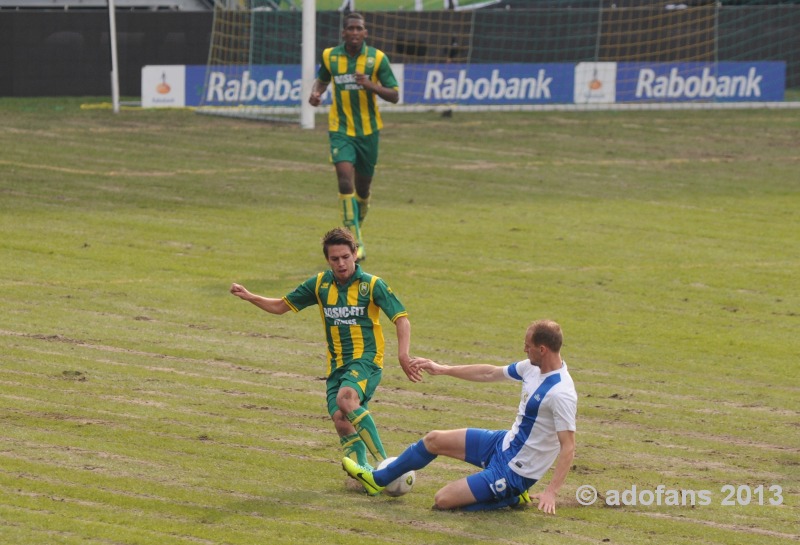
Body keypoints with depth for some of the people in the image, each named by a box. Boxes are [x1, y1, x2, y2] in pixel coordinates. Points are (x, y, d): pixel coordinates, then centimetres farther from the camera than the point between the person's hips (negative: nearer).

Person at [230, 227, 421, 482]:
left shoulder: (372, 285, -5)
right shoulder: (321, 284, 7)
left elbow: (401, 319, -7)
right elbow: (281, 306, 15)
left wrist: (403, 355, -23)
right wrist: (249, 297, 1)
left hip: (366, 359, -5)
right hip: (337, 364, 5)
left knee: (345, 397, -33)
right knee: (340, 419, -14)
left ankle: (383, 462, -33)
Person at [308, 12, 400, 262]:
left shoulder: (377, 58, -6)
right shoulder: (330, 56, -1)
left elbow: (394, 96, -6)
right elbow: (322, 79, 20)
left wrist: (371, 85, -23)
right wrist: (315, 93, -3)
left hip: (368, 130, 1)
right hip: (341, 129, -1)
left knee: (363, 189, 11)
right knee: (345, 181, -20)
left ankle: (355, 230, 38)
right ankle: (355, 242, -19)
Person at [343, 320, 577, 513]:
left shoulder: (561, 394, -30)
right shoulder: (533, 367, -3)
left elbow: (568, 448, -29)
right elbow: (490, 373, 12)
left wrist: (551, 492, -35)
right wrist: (444, 369, 16)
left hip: (514, 470, -9)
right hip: (504, 443, 9)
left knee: (442, 501, -9)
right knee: (434, 440, 14)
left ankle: (511, 497, 5)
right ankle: (378, 480, 34)